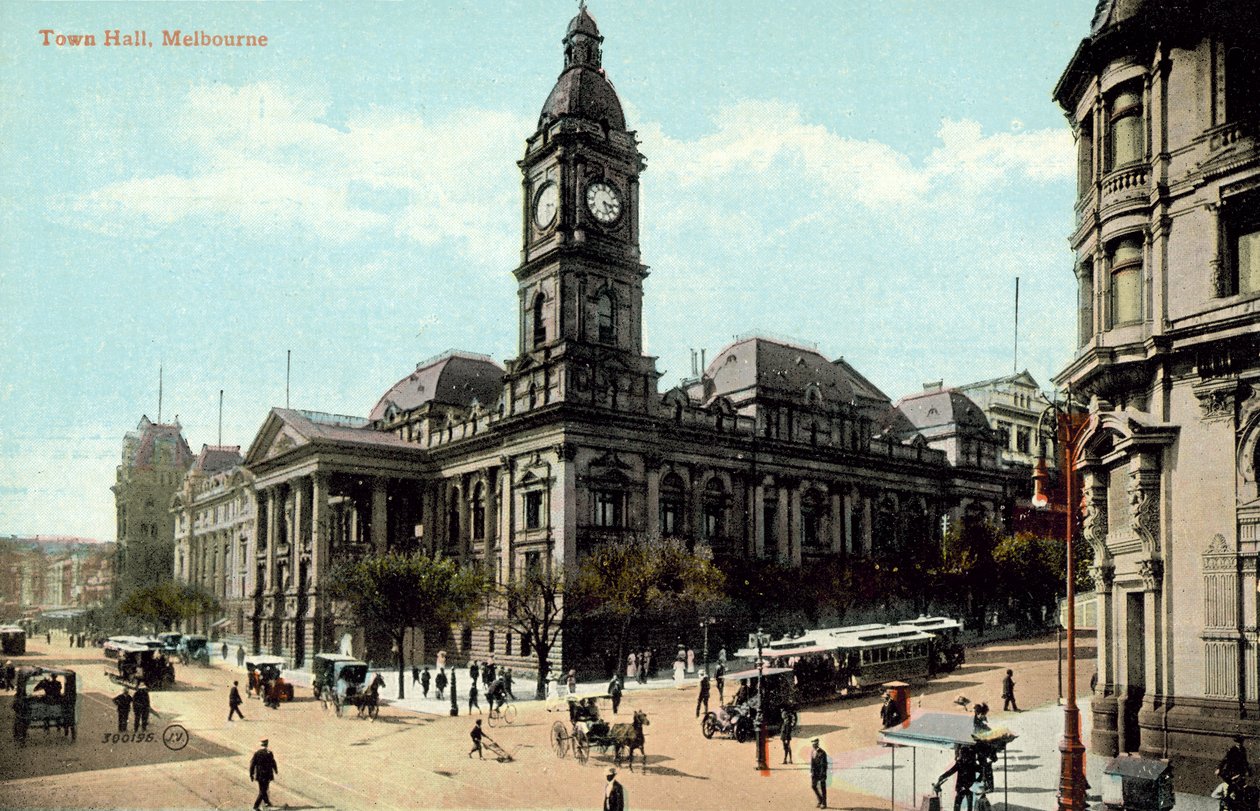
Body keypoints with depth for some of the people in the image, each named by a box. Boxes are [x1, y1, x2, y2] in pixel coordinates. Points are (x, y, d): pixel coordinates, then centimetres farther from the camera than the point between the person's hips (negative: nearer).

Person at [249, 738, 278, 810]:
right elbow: (273, 763, -3)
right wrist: (276, 770, 15)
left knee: (263, 789, 21)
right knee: (263, 791, 2)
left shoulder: (256, 753, -4)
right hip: (266, 775, -5)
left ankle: (267, 802, 35)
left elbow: (252, 764, -6)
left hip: (259, 775, 5)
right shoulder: (269, 753, -13)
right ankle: (256, 805, -5)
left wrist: (251, 774, 3)